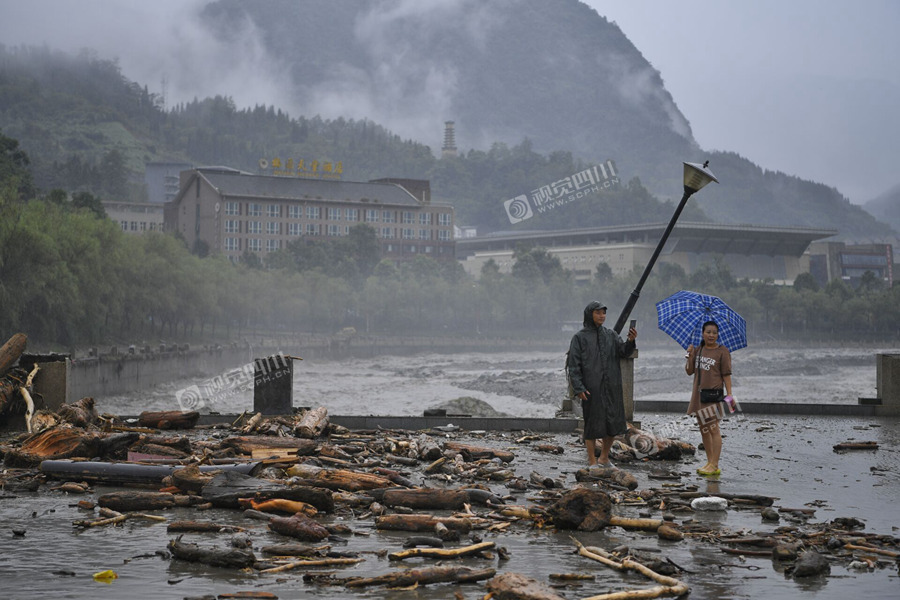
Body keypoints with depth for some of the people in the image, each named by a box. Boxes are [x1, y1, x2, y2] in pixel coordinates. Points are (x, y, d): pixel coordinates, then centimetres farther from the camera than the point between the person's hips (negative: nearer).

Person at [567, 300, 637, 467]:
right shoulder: (579, 337, 0)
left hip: (612, 387, 4)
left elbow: (623, 352, -1)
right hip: (591, 389, -4)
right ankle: (592, 461, 9)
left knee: (613, 423, 7)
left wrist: (630, 341, -22)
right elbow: (574, 364, -5)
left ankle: (604, 458, 24)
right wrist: (578, 388, -15)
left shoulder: (610, 335, 13)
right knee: (592, 424, -1)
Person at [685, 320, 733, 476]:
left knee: (713, 429, -9)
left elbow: (726, 374, -6)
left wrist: (729, 393, -13)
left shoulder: (722, 351, -5)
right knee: (703, 429, 12)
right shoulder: (698, 351, 12)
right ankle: (709, 462, 21)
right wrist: (689, 355, -5)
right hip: (698, 394, 7)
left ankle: (714, 466, -8)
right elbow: (689, 371, 10)